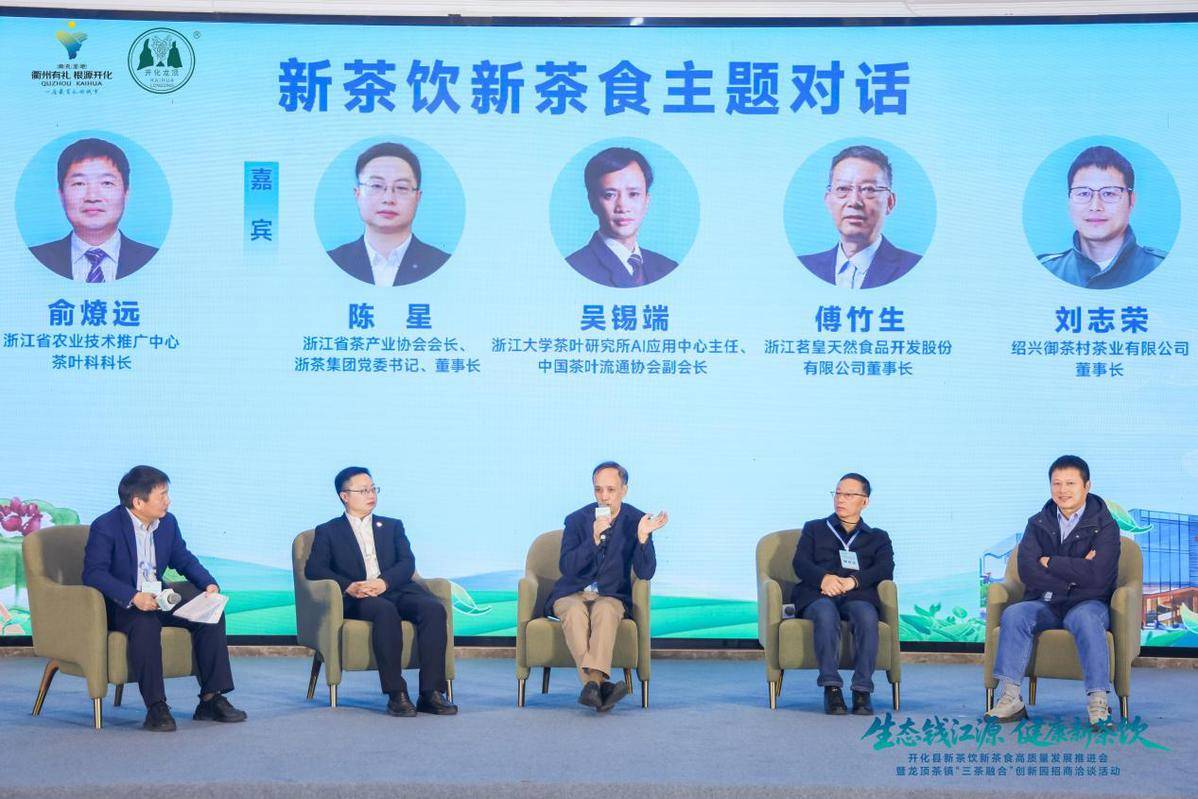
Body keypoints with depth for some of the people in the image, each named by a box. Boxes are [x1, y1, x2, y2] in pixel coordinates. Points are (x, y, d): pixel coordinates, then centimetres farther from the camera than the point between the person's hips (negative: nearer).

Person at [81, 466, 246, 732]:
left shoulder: (167, 523, 7)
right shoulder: (105, 527, -14)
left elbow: (184, 559, 16)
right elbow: (94, 573, -22)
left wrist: (209, 584, -4)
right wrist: (133, 597, -36)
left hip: (157, 599, 7)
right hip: (119, 605, -7)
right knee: (145, 624, -39)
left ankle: (211, 699, -10)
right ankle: (155, 707, -34)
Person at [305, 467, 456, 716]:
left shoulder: (392, 526, 26)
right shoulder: (328, 532, 18)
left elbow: (408, 563, 10)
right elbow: (314, 569, 2)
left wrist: (384, 582, -13)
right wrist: (349, 586, -17)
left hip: (396, 591, 3)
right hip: (358, 599, -3)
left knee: (434, 608, -29)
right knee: (386, 611, -38)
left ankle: (431, 693, -31)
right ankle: (396, 693, -37)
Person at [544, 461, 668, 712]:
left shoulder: (636, 521, -1)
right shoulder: (577, 519, -1)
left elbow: (645, 573, -8)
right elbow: (566, 567, -12)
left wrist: (642, 537, -24)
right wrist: (594, 539, -25)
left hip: (611, 597, 0)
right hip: (571, 594, 0)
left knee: (605, 611, -36)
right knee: (575, 612, -35)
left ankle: (593, 684, -51)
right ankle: (600, 685, -49)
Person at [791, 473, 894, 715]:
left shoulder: (878, 537, 27)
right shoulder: (814, 528, 28)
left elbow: (885, 570, 6)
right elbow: (800, 563, 10)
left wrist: (853, 581, -14)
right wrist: (824, 578, -14)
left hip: (857, 596, 0)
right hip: (817, 595, 0)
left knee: (867, 616, -37)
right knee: (826, 614, -38)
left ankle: (862, 691, -38)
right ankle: (831, 689, -43)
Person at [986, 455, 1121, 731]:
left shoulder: (1104, 525, -1)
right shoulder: (1038, 524, 10)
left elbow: (1098, 576, -18)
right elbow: (1027, 571, -6)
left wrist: (1050, 563, -9)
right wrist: (1075, 571, -14)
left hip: (1088, 603, -3)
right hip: (1045, 604, 3)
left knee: (1085, 618, -37)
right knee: (1013, 614, -27)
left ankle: (1098, 702, -39)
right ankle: (1010, 698, -30)